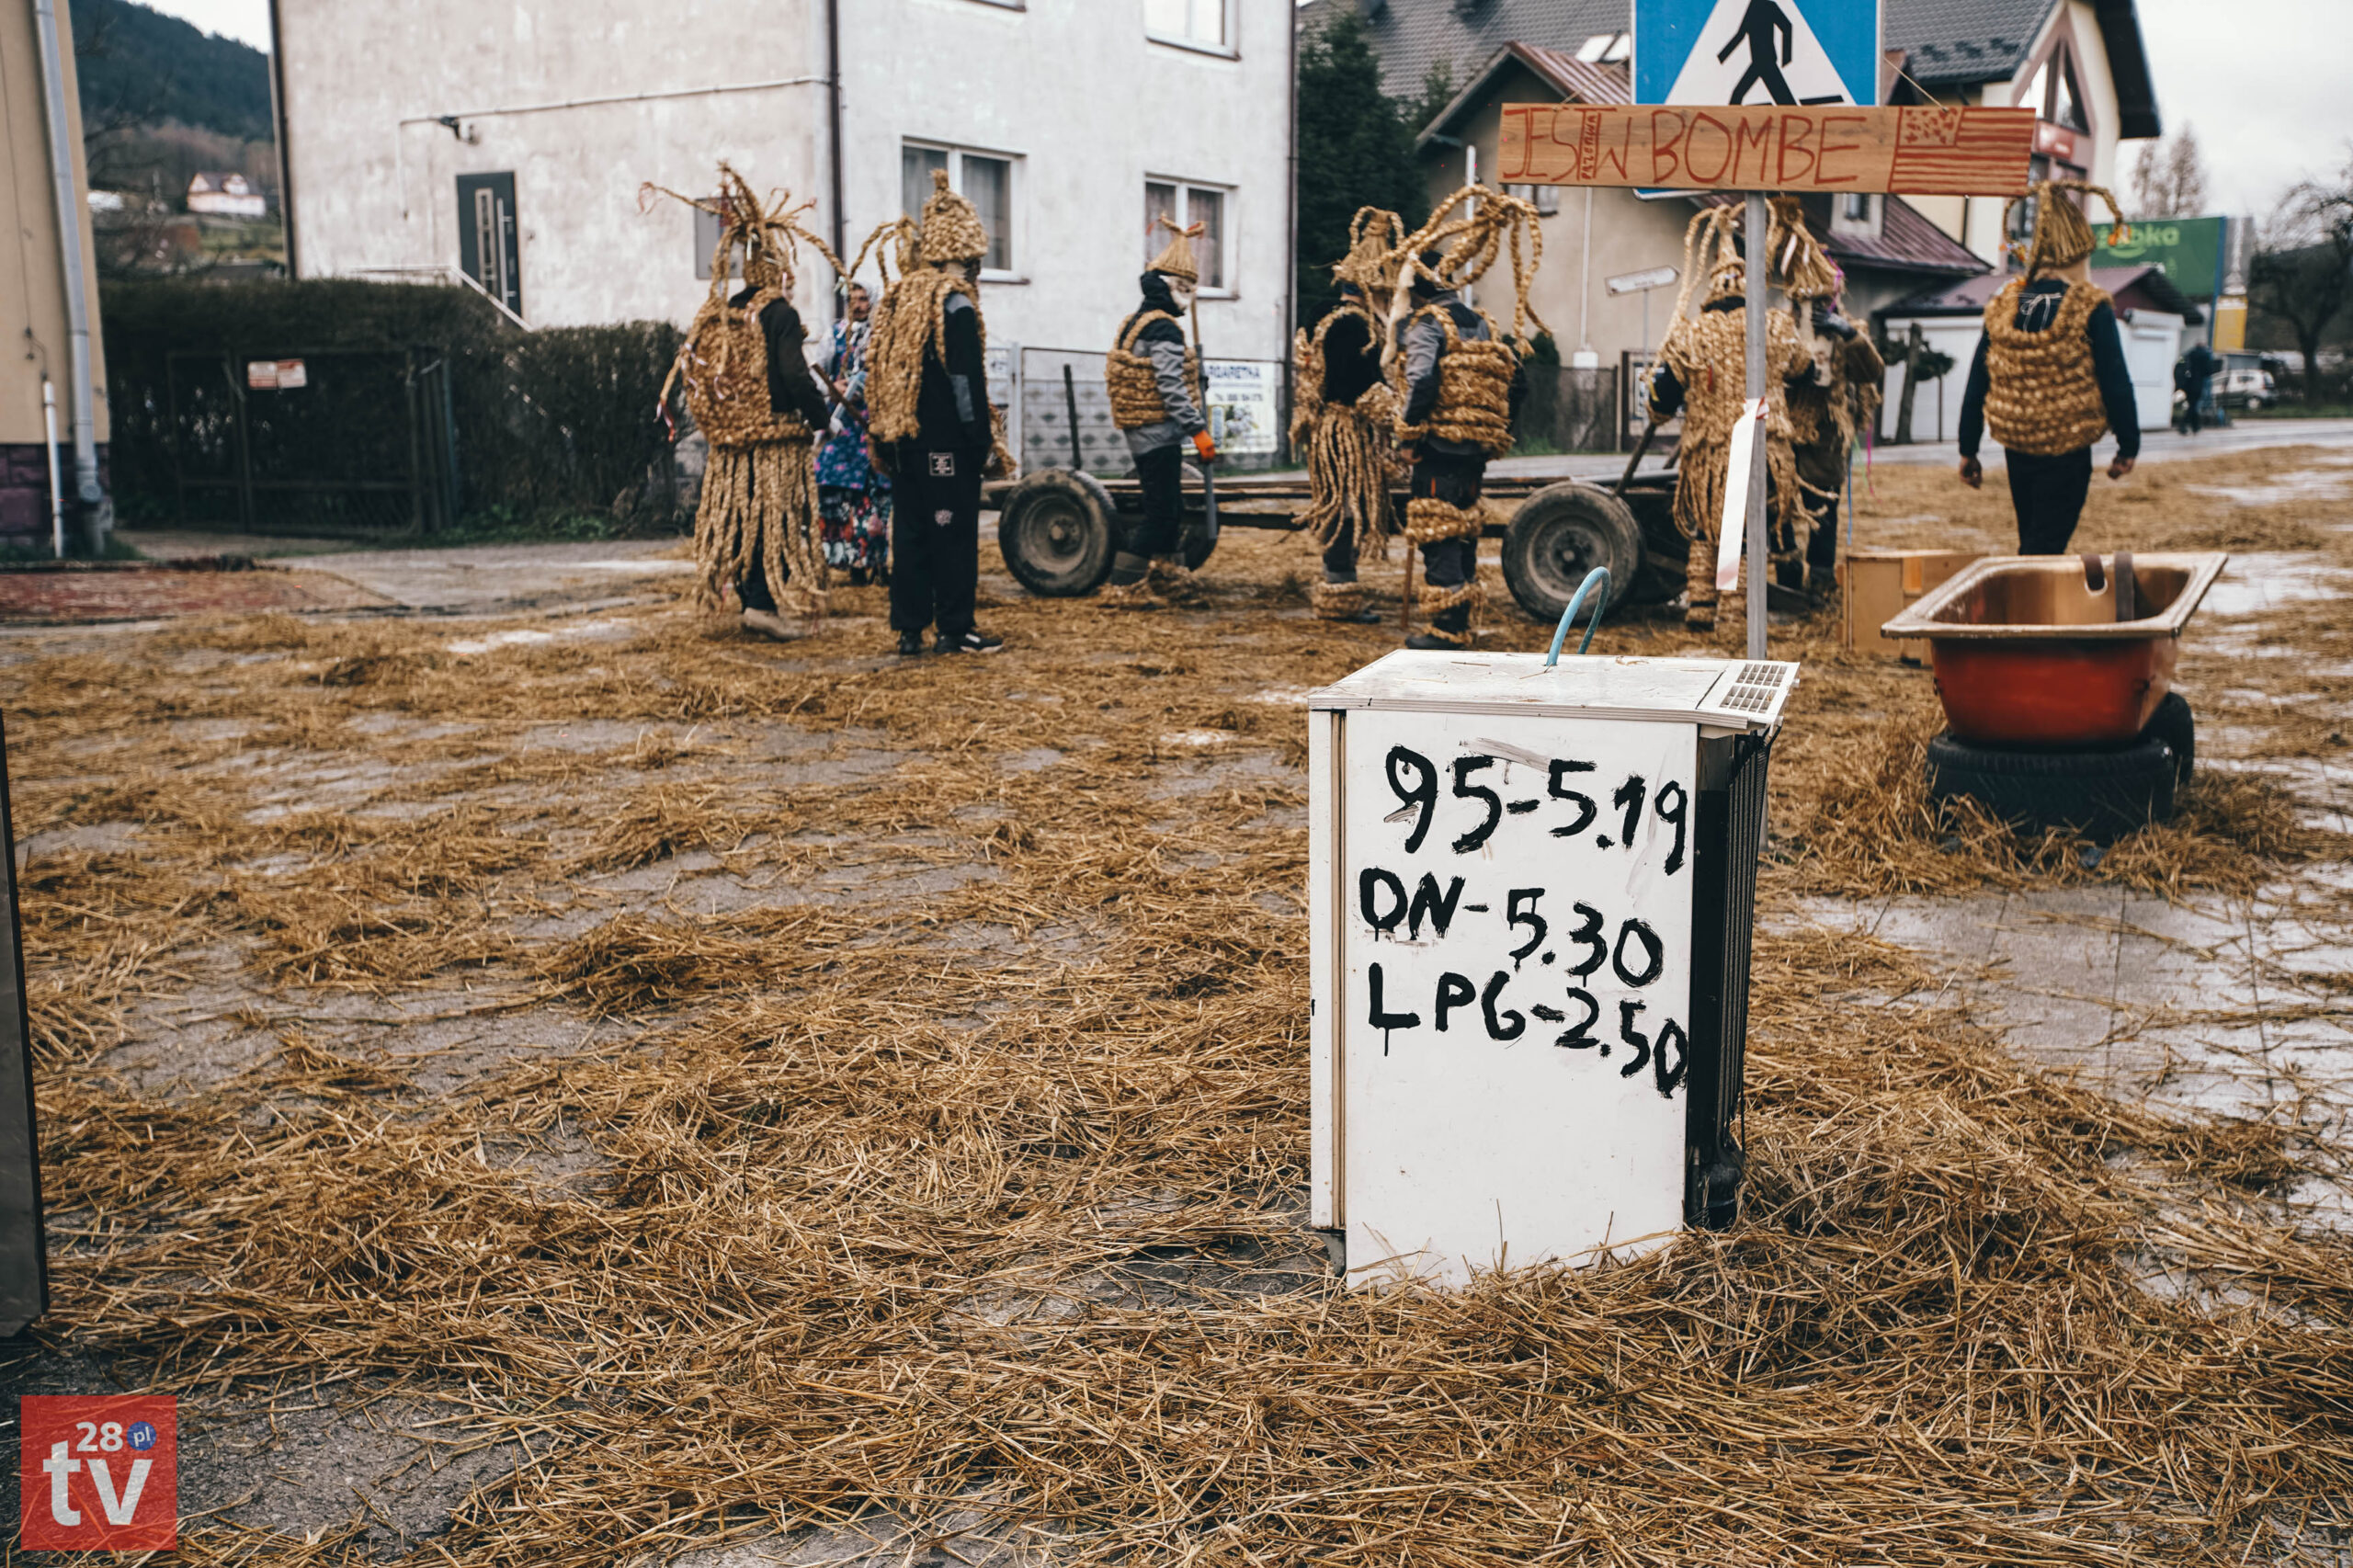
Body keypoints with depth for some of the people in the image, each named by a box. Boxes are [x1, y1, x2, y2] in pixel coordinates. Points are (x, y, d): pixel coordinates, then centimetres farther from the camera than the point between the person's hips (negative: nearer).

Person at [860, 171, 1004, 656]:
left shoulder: (896, 298, 11)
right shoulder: (955, 302, -11)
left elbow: (879, 371, 13)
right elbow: (967, 381, -15)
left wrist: (883, 439, 17)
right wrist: (985, 444, -10)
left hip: (904, 443, 7)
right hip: (948, 444, -7)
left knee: (911, 532, 10)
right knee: (954, 533, -1)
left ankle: (909, 629, 12)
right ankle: (955, 629, 2)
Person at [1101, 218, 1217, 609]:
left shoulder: (1133, 322, 16)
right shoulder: (1164, 329, -15)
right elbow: (1171, 387, -22)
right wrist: (1199, 430, -22)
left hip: (1140, 431, 10)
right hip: (1160, 433, -10)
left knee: (1169, 509, 16)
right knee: (1161, 512, -6)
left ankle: (1171, 580, 22)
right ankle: (1122, 586, -3)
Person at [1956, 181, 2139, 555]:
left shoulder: (2003, 305, 2)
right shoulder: (2091, 307, -10)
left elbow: (1977, 384, 5)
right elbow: (2115, 382, -7)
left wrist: (1968, 450, 12)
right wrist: (2129, 445, 4)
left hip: (2016, 449, 5)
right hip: (2067, 454, -5)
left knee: (2031, 547, 20)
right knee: (2046, 551, -5)